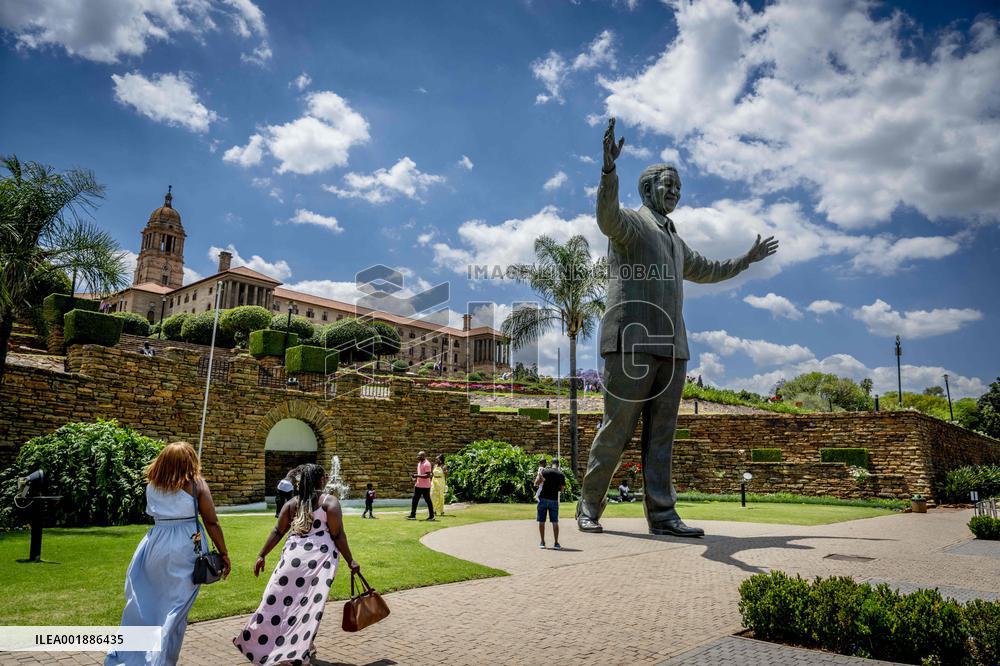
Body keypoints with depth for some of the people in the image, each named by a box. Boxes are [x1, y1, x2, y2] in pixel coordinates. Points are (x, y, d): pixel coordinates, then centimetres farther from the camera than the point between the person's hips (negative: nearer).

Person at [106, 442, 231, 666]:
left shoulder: (152, 484, 5)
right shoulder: (196, 484, -6)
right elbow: (212, 523, -6)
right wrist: (223, 553, 1)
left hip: (154, 546, 4)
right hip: (184, 549, -4)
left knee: (142, 604, 18)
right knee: (175, 608, 7)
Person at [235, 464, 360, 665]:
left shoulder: (293, 502, 10)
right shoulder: (330, 501, -2)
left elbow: (278, 532, 10)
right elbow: (338, 535, -6)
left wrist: (262, 555, 18)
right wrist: (350, 560, 0)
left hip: (293, 555, 3)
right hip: (320, 556, -3)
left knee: (279, 598, 12)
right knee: (311, 602, 3)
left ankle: (264, 644, 19)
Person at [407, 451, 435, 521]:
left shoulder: (427, 464, -16)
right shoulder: (419, 463, 14)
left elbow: (427, 475, -23)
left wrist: (417, 475, -26)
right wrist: (415, 477, 5)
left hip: (425, 486, -9)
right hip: (418, 485, 9)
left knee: (428, 501, 0)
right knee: (415, 500, 7)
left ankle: (431, 516, 9)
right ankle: (412, 515, 12)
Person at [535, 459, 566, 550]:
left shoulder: (545, 471, -4)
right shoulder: (561, 475, 0)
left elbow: (536, 483, -5)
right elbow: (562, 488, 8)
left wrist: (539, 474, 10)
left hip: (543, 498, -1)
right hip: (554, 500, 1)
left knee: (541, 521, 7)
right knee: (555, 522, 6)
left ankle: (542, 542, 10)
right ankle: (556, 543, 4)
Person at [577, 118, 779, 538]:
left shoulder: (675, 242, 29)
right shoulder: (629, 222, 3)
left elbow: (706, 271, 45)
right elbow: (606, 215, -22)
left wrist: (746, 260, 50)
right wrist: (609, 167, -38)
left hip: (671, 346, 8)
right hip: (631, 341, -7)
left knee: (661, 434, 3)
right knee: (617, 428, -6)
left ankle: (661, 514, 4)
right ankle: (588, 508, 7)